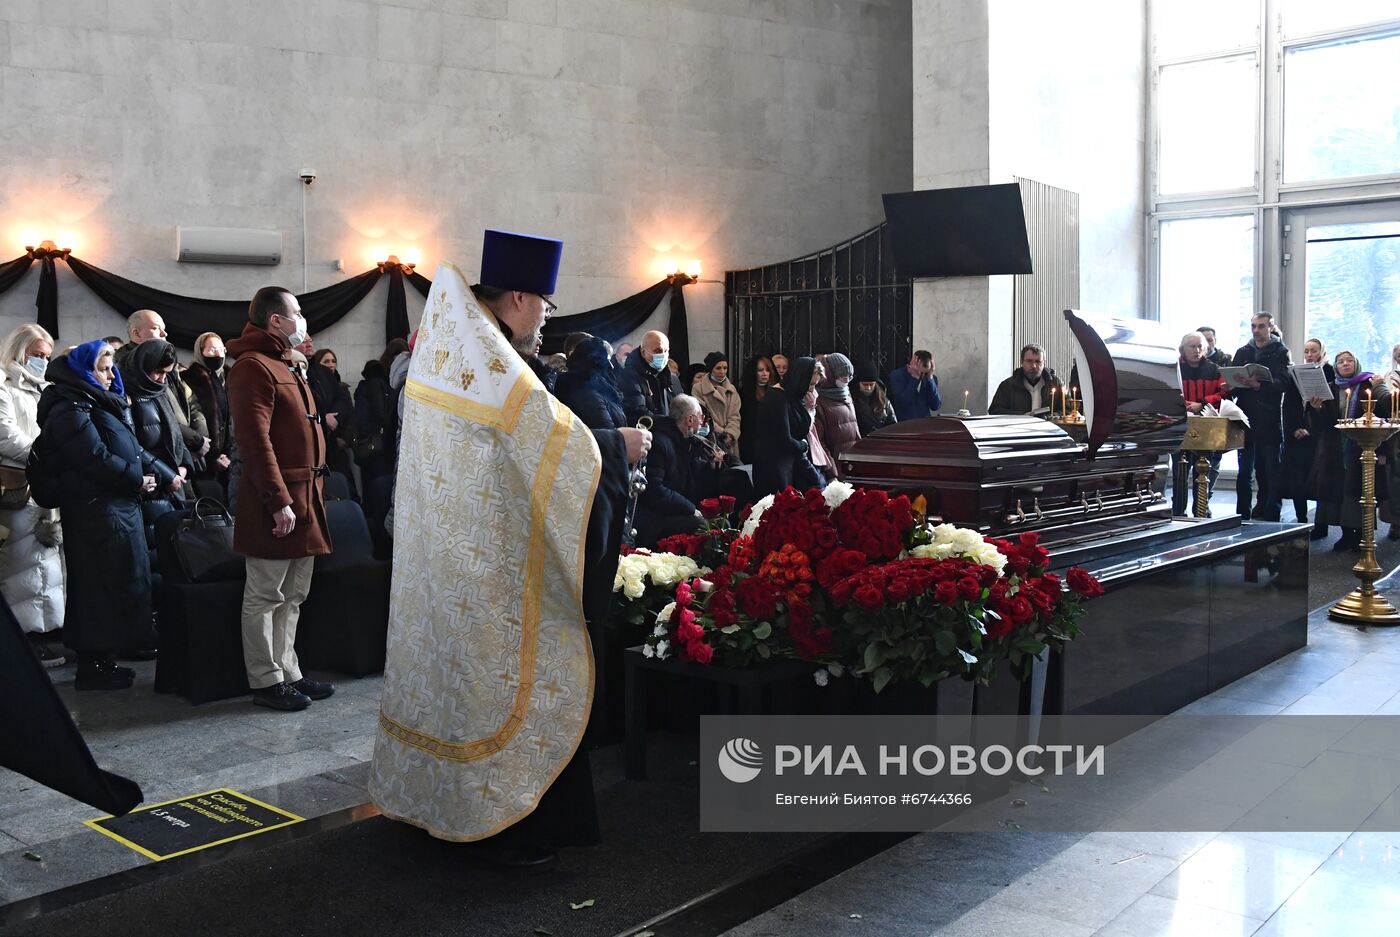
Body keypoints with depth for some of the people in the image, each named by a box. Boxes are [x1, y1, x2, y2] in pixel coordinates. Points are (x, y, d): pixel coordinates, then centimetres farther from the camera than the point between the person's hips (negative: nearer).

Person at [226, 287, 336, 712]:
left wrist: (309, 496, 17)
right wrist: (279, 501, -23)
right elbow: (255, 439, -20)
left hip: (303, 497, 10)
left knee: (292, 596, 15)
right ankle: (266, 681, 8)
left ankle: (289, 673, 23)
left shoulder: (283, 366, 20)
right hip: (278, 502, -10)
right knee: (265, 596, 0)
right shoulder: (253, 366, -12)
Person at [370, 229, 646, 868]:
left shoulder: (437, 357, 9)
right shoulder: (494, 364, -19)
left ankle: (426, 793, 30)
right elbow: (559, 443, -19)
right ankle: (505, 822, 9)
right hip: (493, 568, -9)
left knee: (445, 661, 18)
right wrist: (619, 444, -3)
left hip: (438, 556, 9)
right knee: (500, 673, 0)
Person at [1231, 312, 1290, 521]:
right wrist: (1234, 383, -11)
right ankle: (1243, 516, 11)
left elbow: (1282, 382, -14)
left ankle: (1270, 515, 4)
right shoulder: (1242, 352, 15)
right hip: (1246, 419, 4)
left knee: (1270, 471, 0)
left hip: (1270, 421, -4)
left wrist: (1258, 385, -30)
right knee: (1245, 472, 7)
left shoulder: (1280, 352, 1)